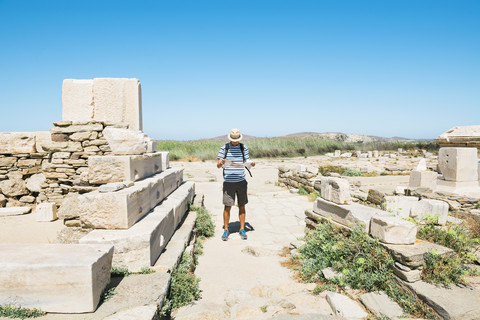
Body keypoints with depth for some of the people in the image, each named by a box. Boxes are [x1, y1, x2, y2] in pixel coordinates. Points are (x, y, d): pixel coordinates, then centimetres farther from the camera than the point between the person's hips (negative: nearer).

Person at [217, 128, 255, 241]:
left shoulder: (244, 148, 7)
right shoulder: (224, 148, 1)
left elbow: (247, 161, 10)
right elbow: (218, 165, 0)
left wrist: (252, 163, -14)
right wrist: (220, 163, -24)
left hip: (241, 182, 2)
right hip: (228, 182, -2)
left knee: (242, 206, 7)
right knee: (227, 206, 1)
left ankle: (242, 229, 19)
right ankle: (226, 230, 15)